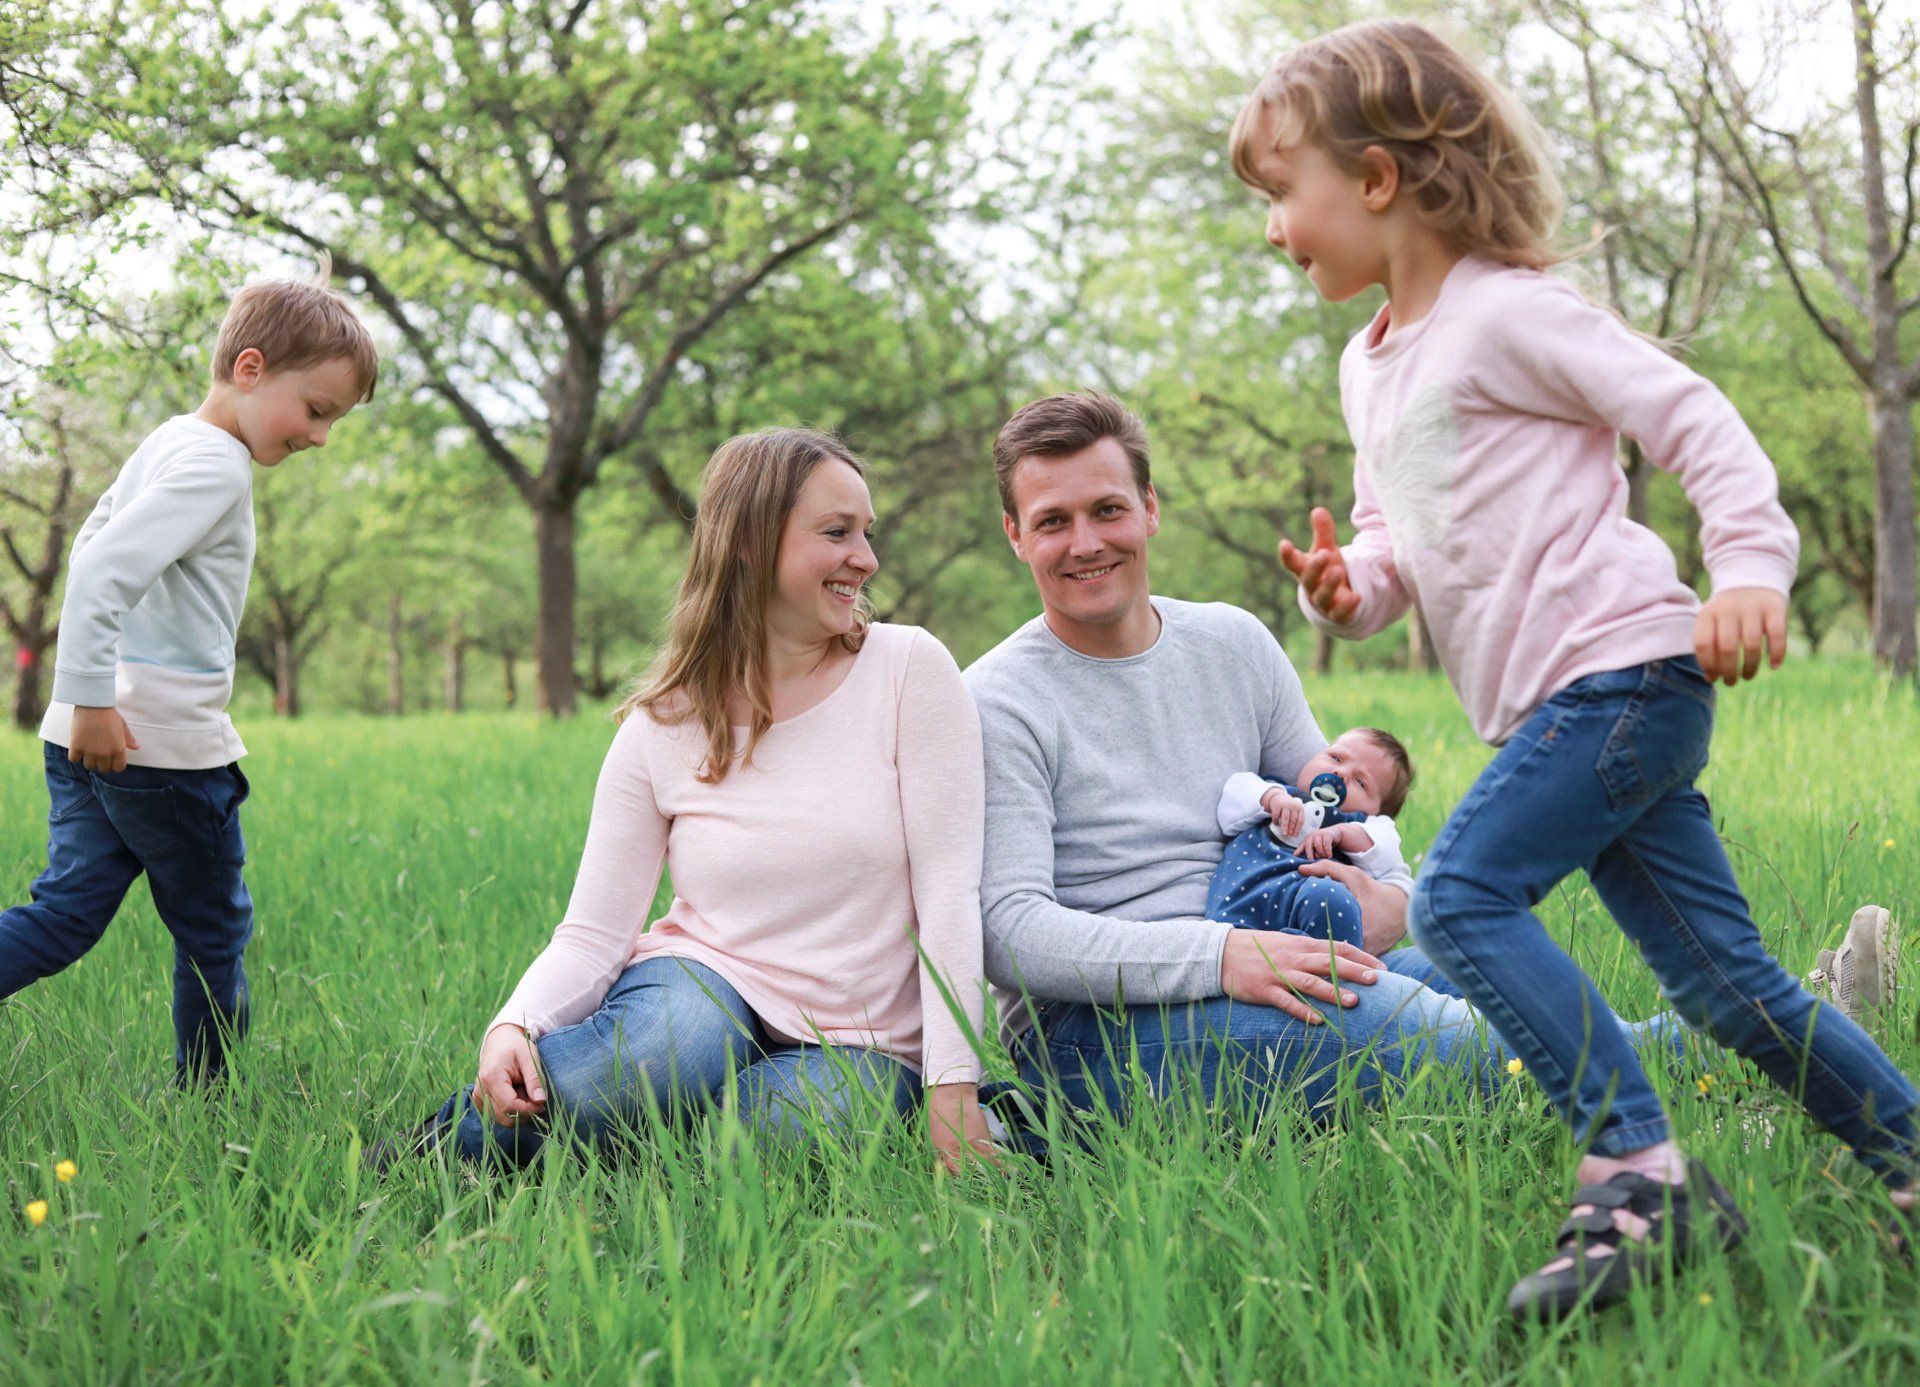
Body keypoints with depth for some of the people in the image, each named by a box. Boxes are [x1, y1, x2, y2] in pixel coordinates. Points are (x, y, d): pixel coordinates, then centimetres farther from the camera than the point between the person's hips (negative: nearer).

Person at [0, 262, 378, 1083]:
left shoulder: (166, 444, 16)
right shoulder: (215, 464, -15)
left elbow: (91, 548, 27)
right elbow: (100, 569, -26)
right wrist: (91, 698, -24)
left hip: (92, 739, 9)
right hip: (166, 742, -9)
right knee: (213, 931, 8)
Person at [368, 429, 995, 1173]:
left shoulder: (910, 670, -4)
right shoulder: (659, 729, 0)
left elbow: (948, 889, -9)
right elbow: (593, 933, -3)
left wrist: (953, 1092, -17)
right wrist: (512, 1026, -25)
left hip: (854, 1051, 0)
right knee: (660, 1057, -37)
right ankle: (461, 1137, -7)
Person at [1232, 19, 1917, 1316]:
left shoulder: (1507, 311, -8)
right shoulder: (1370, 364, 19)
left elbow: (1692, 417, -10)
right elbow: (1396, 538, 25)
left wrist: (1750, 566, -21)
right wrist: (1349, 586, 2)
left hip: (1621, 665, -9)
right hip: (1560, 702, 9)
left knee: (1464, 895, -20)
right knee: (1717, 973, 8)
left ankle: (1642, 1177, -18)